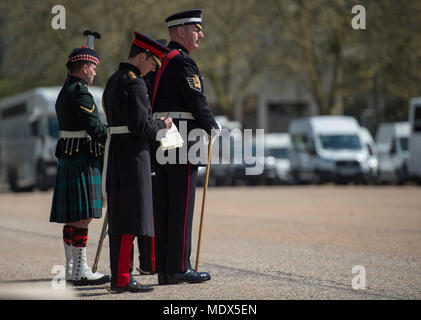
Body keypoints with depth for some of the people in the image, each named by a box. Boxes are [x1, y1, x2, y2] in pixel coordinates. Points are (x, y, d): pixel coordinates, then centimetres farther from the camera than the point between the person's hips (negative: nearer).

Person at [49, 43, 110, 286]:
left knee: (73, 218, 11)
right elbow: (96, 129, -19)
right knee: (82, 217, -8)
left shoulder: (65, 92, 18)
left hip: (68, 160, 10)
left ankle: (72, 270, 15)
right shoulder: (81, 93, -14)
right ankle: (80, 271, -7)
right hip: (82, 162, -10)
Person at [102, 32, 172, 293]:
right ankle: (123, 279, -9)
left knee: (119, 217, 11)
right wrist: (163, 125, -3)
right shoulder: (134, 83, -15)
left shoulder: (114, 80, 17)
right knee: (131, 217, -8)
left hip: (115, 152, 10)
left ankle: (119, 276, 15)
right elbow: (141, 126, -21)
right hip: (133, 156, -10)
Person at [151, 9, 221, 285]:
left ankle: (164, 271, 10)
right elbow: (196, 100, -14)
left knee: (164, 206, 8)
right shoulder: (183, 61, -11)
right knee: (182, 205, -6)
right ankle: (179, 267, -6)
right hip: (182, 138, -9)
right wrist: (213, 127, 0)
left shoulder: (160, 60, 18)